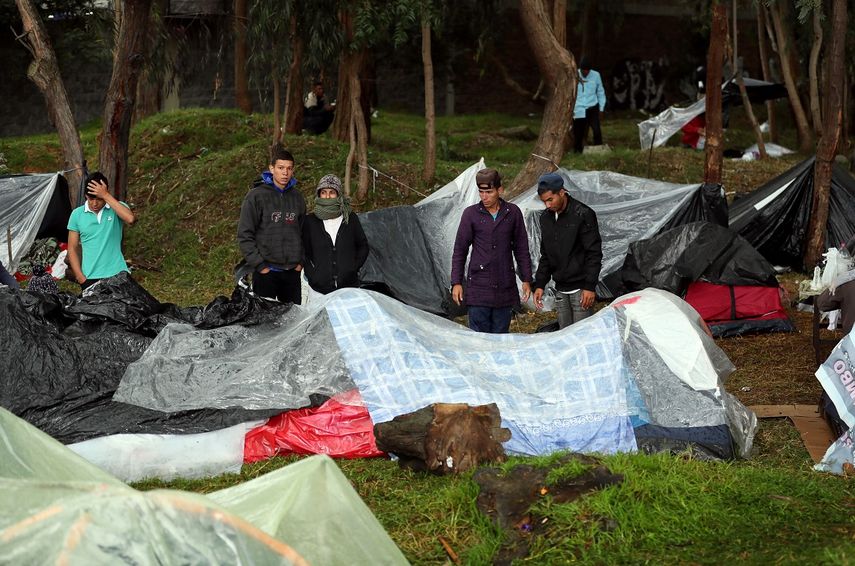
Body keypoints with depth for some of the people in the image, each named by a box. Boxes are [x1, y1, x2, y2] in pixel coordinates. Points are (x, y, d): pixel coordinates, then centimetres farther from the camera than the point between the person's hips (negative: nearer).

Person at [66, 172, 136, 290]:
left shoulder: (117, 208, 0)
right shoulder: (77, 214, 4)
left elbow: (130, 219, -23)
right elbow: (72, 248, 7)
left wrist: (106, 195, -21)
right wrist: (81, 279, -3)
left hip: (117, 274, -1)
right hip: (90, 277, 1)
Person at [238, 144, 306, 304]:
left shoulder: (297, 197, 10)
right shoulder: (256, 196, -6)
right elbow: (244, 236, -7)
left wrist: (301, 261, 8)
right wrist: (259, 265, -11)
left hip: (292, 271, 5)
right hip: (265, 271, -5)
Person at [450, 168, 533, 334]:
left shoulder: (513, 213, 3)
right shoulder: (471, 214, -1)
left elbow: (521, 249, 10)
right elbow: (459, 250, 3)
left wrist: (526, 280, 8)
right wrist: (456, 282, -1)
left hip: (505, 288, 2)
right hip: (478, 287, -2)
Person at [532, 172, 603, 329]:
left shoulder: (583, 214, -11)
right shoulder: (546, 218, 9)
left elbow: (594, 253, -12)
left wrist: (590, 286, -16)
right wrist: (539, 284, 10)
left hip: (580, 288, -6)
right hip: (560, 290, 6)